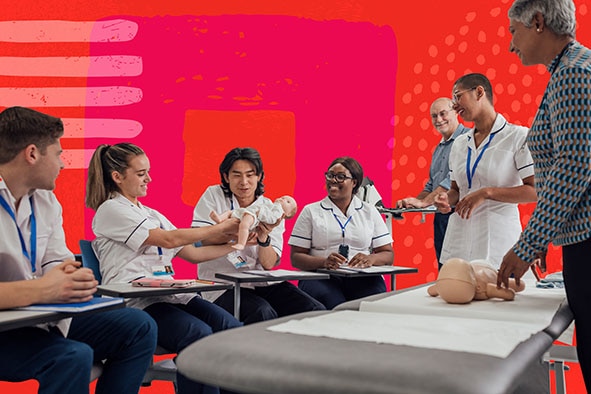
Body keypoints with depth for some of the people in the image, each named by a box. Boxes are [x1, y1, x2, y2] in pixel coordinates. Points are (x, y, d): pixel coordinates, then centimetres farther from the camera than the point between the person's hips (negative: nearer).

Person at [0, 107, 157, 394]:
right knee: (72, 356, -33)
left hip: (44, 318, 8)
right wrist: (37, 290, -34)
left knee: (139, 327, -1)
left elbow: (56, 262, 7)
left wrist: (69, 275, -17)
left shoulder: (47, 201, 8)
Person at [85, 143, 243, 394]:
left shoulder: (152, 214, 26)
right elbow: (169, 240, -8)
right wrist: (221, 228, -3)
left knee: (231, 327, -19)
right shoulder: (111, 210, 1)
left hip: (168, 293, 7)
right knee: (200, 335, -32)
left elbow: (192, 254, 21)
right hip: (136, 301, -7)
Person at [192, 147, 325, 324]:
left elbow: (268, 264, -1)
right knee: (263, 313, -33)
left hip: (261, 283, 3)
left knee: (316, 311, -16)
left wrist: (263, 239, -21)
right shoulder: (213, 195, 6)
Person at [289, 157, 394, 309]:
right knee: (335, 306, -34)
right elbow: (296, 257, 5)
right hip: (321, 277, -1)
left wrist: (371, 259, -11)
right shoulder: (311, 211, 12)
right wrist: (324, 262, -15)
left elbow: (388, 254, 13)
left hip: (362, 278, 1)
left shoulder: (370, 212, 17)